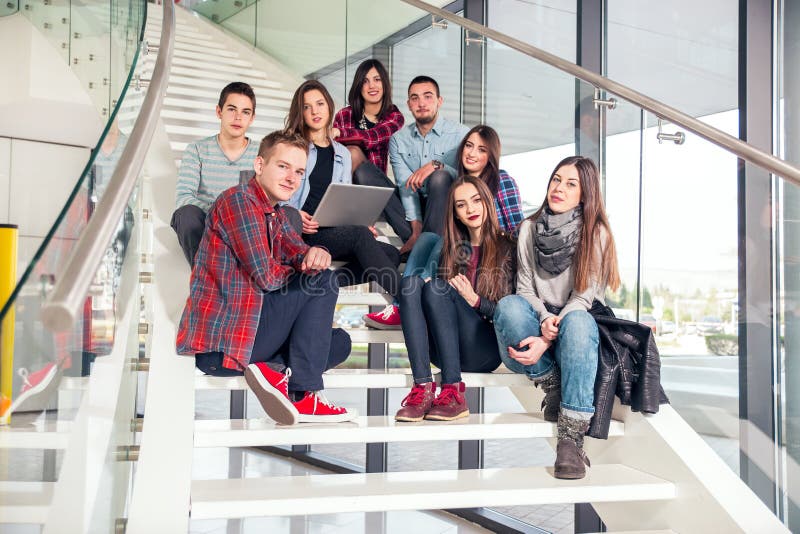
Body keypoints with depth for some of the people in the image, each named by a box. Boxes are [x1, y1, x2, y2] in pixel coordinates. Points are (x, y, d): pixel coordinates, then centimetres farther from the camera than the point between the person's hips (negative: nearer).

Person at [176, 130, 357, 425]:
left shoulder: (276, 215, 19)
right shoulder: (238, 199, -11)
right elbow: (267, 276, -18)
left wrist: (316, 254, -16)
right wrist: (309, 270, 1)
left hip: (243, 330, 9)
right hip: (221, 342, -9)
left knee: (340, 342, 13)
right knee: (322, 281, -8)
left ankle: (275, 370, -13)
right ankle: (303, 395, -14)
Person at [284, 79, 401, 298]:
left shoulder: (342, 154, 21)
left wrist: (360, 222, -2)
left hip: (332, 231, 5)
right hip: (299, 234, -5)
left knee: (391, 254, -18)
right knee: (359, 235, -32)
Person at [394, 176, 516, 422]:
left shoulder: (507, 247, 6)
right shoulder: (452, 249, 19)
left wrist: (475, 300, -15)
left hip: (485, 351, -4)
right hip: (446, 351, 4)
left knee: (435, 287, -25)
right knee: (411, 282, -19)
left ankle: (453, 393, -30)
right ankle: (423, 389, -31)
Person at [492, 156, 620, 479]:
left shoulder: (596, 233, -3)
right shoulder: (530, 227, 6)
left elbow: (584, 297, -10)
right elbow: (525, 287, 1)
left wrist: (547, 339, -25)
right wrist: (545, 319, -22)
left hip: (576, 324, -2)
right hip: (537, 323, 2)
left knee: (577, 321, -38)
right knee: (509, 306, -31)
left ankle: (571, 438, -40)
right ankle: (553, 387, -17)